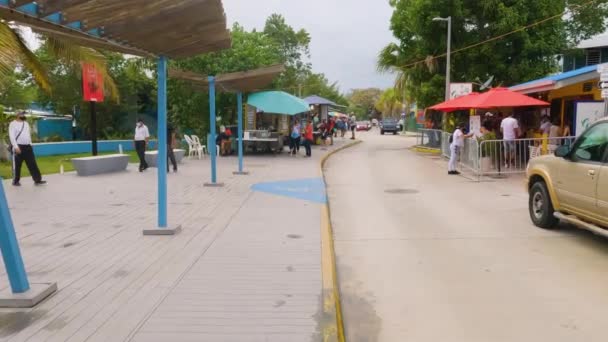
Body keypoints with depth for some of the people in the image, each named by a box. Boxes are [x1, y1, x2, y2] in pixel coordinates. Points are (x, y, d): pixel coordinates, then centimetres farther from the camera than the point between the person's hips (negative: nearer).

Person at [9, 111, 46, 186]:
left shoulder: (26, 123, 16)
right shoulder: (13, 124, -6)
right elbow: (11, 136, -13)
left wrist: (30, 144, 16)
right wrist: (16, 147, -21)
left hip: (28, 147, 6)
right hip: (18, 147, -6)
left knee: (33, 164, 0)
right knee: (17, 165, 3)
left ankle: (37, 180, -1)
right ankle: (15, 181, 15)